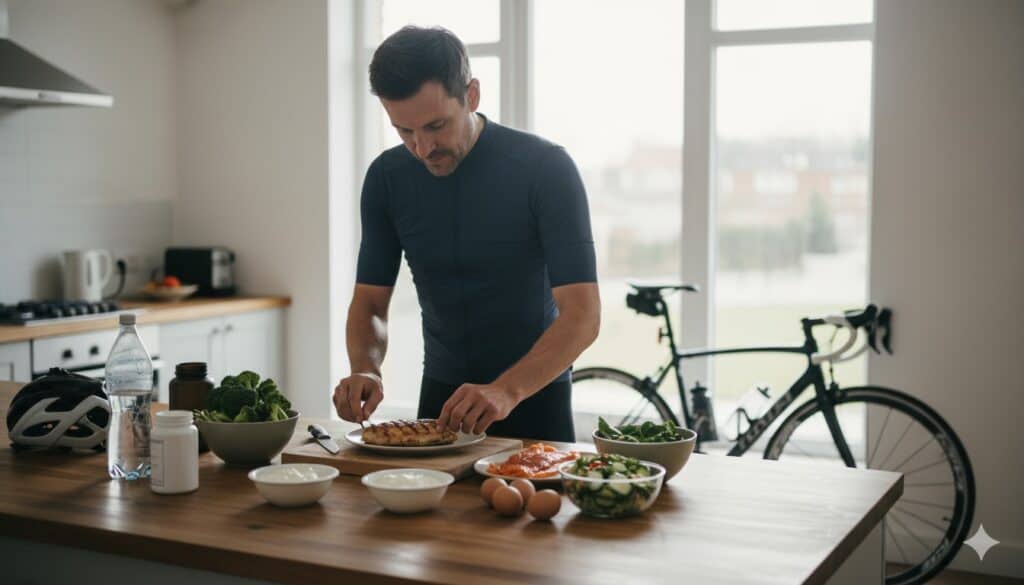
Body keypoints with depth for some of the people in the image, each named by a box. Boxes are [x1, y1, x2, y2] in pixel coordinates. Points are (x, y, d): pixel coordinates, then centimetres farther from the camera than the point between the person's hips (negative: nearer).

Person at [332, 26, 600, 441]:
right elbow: (370, 303, 0)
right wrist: (365, 370, -21)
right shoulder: (387, 177, -6)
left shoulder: (545, 167, -17)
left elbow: (582, 316, -23)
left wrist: (506, 390, -37)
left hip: (534, 396, -3)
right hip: (441, 395, 3)